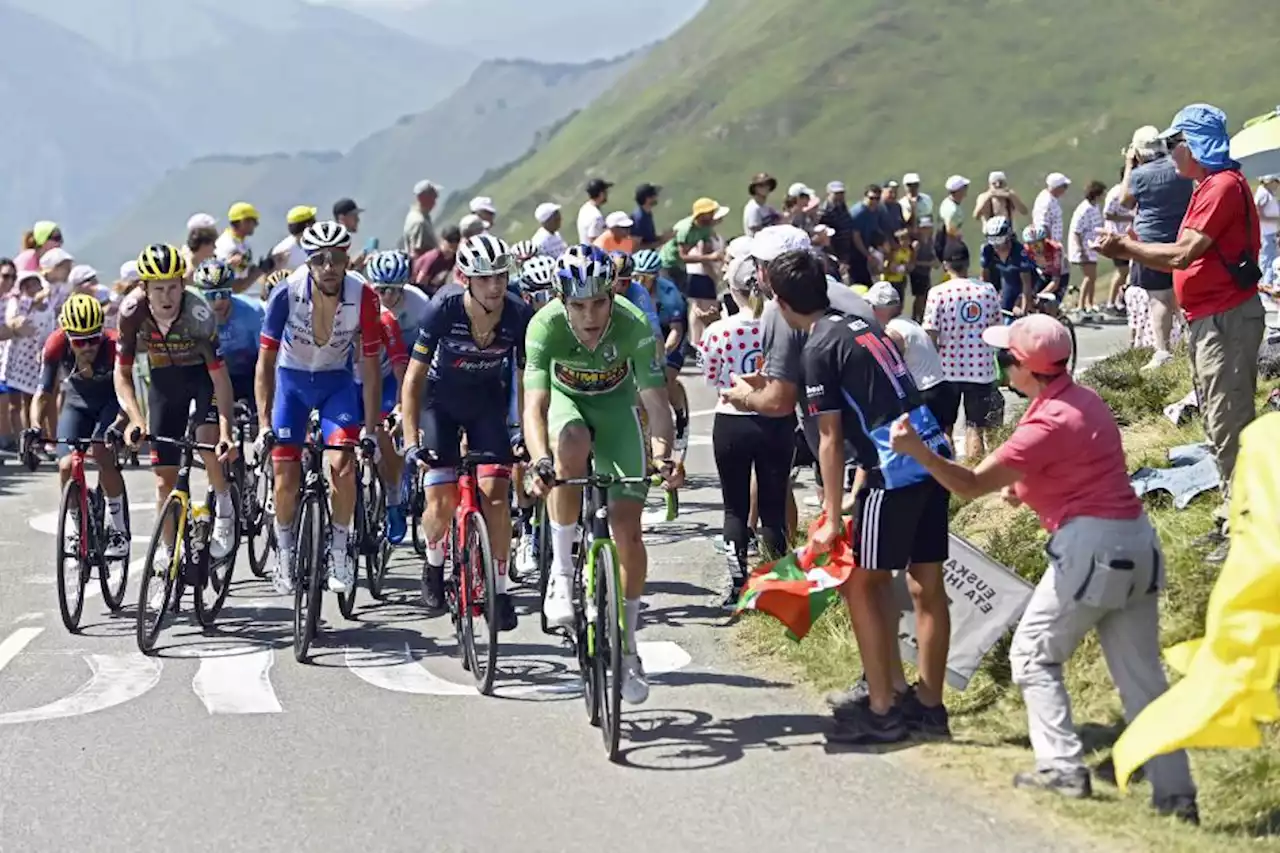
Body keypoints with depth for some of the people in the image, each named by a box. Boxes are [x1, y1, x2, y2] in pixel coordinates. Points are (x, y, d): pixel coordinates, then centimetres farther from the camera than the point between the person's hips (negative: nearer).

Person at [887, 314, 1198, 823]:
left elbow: (971, 484, -16)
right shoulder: (1083, 400, 14)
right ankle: (1175, 792, 7)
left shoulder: (1049, 423, -14)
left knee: (1034, 655, 8)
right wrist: (1027, 487, 17)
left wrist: (915, 450, -20)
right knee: (1141, 675, 9)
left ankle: (1064, 769, 2)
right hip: (1137, 542, 9)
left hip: (1091, 547, -9)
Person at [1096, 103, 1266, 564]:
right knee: (1219, 423, 16)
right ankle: (1233, 518, 25)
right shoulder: (1208, 187, 16)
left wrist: (1128, 248, -11)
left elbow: (1183, 253, -22)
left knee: (1228, 424, -9)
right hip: (1207, 319, 11)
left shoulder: (1224, 186, -17)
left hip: (1226, 319, -11)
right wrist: (1131, 251, 9)